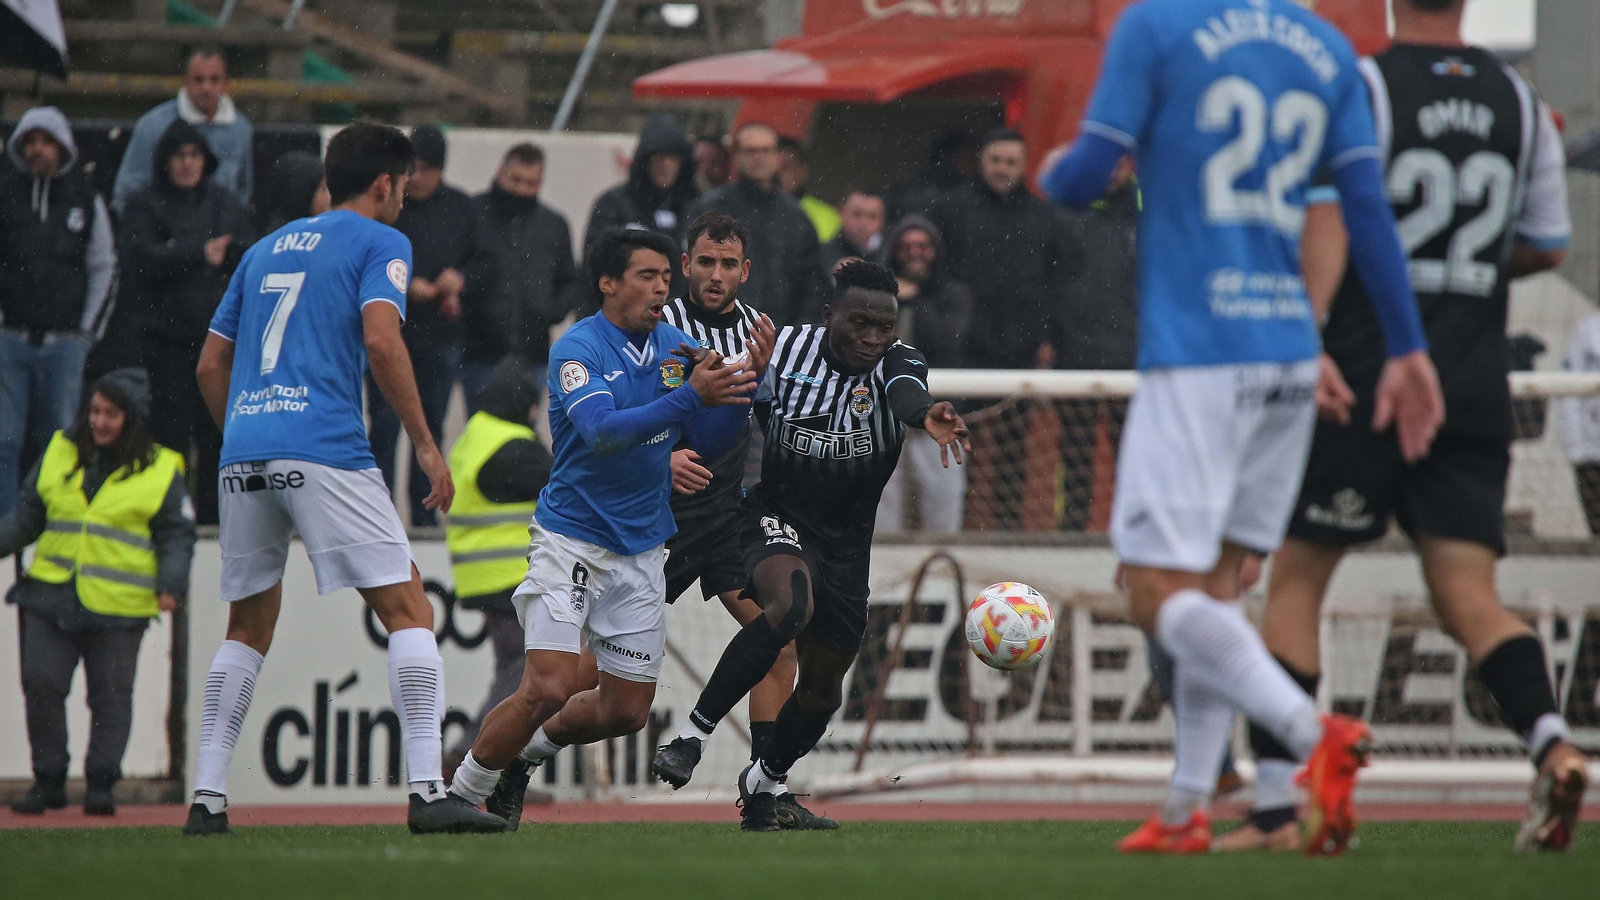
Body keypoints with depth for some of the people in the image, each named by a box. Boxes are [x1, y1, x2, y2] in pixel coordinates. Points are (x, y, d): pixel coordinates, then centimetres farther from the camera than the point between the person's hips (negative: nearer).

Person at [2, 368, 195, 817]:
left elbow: (176, 535, 5)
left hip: (118, 606, -3)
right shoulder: (60, 455, 12)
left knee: (110, 695, -1)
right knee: (41, 685, -1)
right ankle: (48, 782, 9)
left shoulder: (160, 471, 3)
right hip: (50, 595, 3)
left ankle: (101, 784, 6)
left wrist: (171, 585, -9)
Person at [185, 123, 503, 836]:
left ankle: (206, 799, 9)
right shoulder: (379, 242, 6)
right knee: (408, 611, -4)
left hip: (244, 455, 6)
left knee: (248, 630, 17)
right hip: (325, 450, -6)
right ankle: (427, 793, -15)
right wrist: (425, 444, -6)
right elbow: (381, 341, -11)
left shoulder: (266, 249, 24)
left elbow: (210, 365, 24)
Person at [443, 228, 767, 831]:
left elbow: (710, 443, 4)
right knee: (549, 687, -19)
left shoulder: (675, 347, 5)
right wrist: (689, 397, -36)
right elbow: (602, 433, -28)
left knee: (627, 710, 7)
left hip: (642, 549, 6)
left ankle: (525, 751, 33)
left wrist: (744, 384, -13)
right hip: (572, 538, -6)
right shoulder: (578, 348, -13)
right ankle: (461, 795, -1)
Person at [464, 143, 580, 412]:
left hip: (532, 353, 3)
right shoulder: (472, 213, 0)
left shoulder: (553, 226, 14)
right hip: (481, 352, -3)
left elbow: (572, 283, 22)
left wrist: (554, 310, 4)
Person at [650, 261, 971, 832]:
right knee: (790, 604, -36)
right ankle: (694, 732, -27)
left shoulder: (896, 363, -12)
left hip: (848, 545, 3)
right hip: (778, 522, -3)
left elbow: (906, 392, -37)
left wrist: (926, 414, -59)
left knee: (823, 688, 14)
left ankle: (764, 786, 41)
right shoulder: (785, 350, -10)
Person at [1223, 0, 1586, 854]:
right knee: (1468, 596, 3)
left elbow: (1328, 217, -17)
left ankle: (1275, 805, 3)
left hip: (1366, 373, -4)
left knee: (1295, 580, 7)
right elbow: (1546, 245, 14)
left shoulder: (1361, 86, -6)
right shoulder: (1520, 102, 7)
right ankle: (1551, 743, -23)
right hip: (1476, 384, 4)